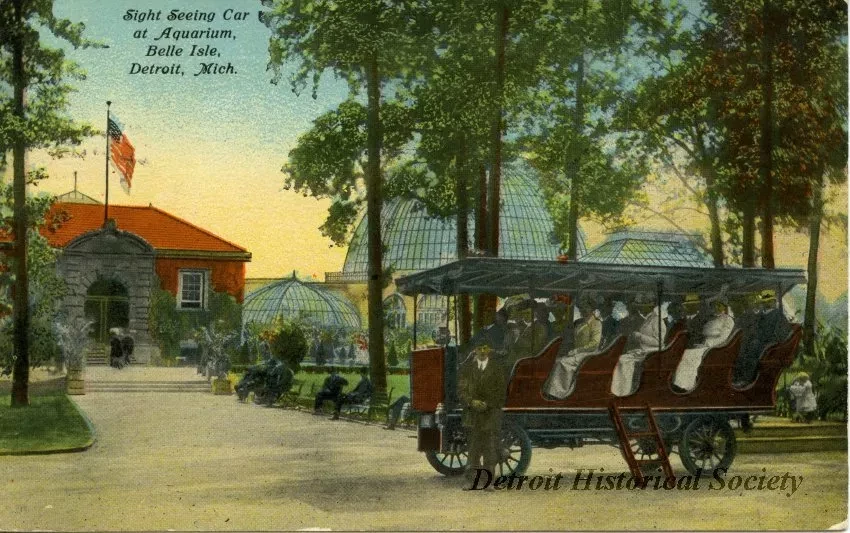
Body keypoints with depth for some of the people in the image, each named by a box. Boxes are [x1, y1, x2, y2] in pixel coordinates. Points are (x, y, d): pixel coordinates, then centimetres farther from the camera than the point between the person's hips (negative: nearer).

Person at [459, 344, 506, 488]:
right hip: (472, 413, 1)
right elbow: (461, 389, 2)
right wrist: (471, 402, -15)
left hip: (491, 413, -1)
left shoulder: (497, 368, 5)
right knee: (473, 449, 2)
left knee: (490, 449, -3)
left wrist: (487, 404, -12)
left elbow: (501, 391, 0)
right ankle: (472, 481, 6)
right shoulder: (467, 367, 8)